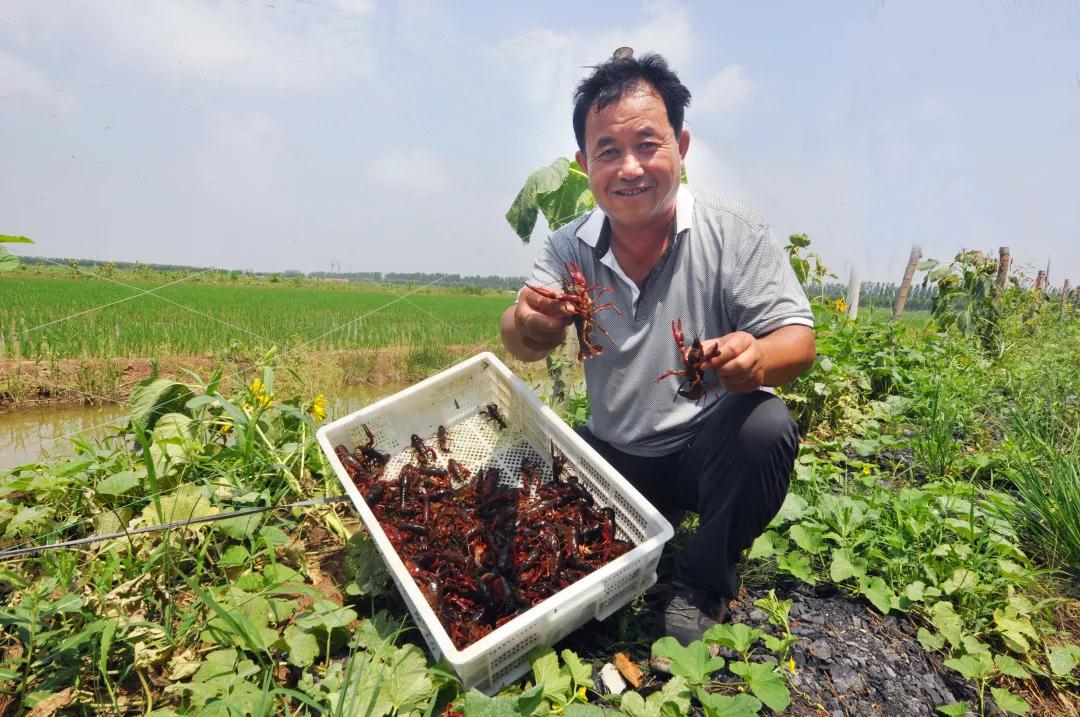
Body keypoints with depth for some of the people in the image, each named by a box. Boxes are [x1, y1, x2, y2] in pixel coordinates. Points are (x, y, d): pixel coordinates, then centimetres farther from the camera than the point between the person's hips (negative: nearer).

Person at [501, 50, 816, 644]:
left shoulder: (734, 232, -12)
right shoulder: (568, 248, -5)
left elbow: (797, 339, -15)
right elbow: (523, 345, -18)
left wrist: (757, 357, -40)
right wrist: (527, 325, -44)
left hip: (711, 448, -1)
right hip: (614, 453, 3)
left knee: (765, 427, -31)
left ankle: (702, 583, -4)